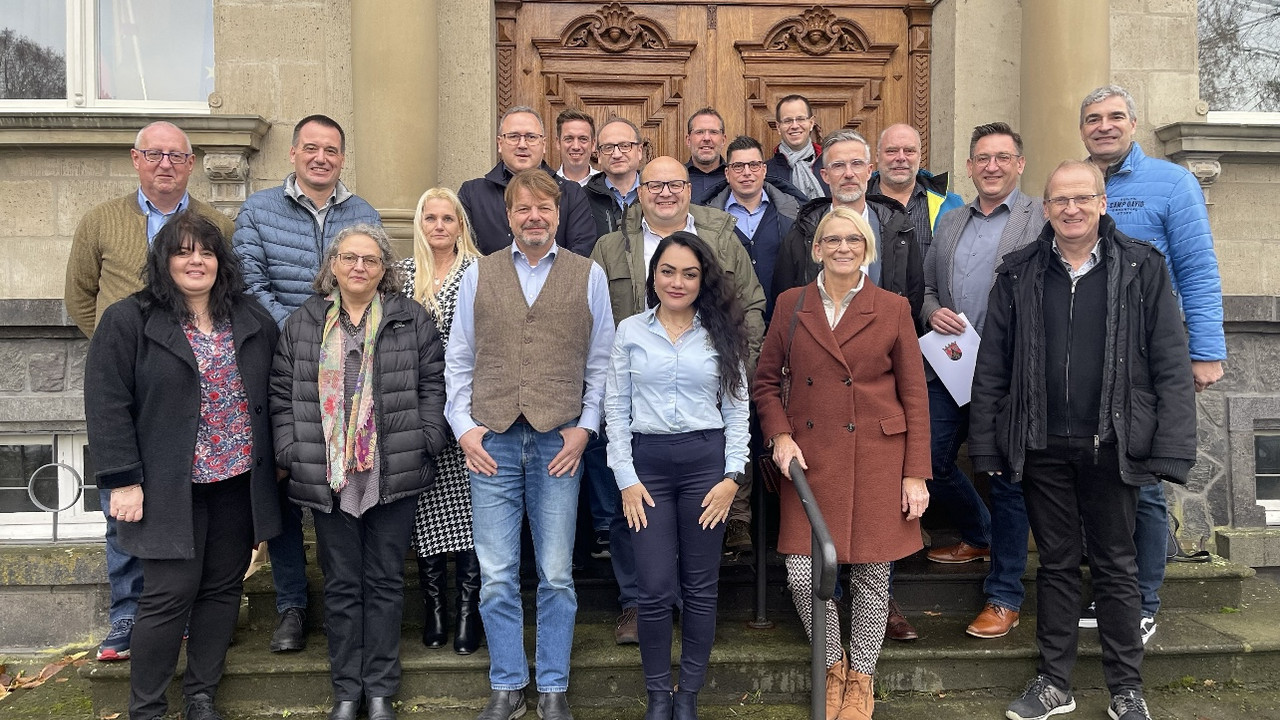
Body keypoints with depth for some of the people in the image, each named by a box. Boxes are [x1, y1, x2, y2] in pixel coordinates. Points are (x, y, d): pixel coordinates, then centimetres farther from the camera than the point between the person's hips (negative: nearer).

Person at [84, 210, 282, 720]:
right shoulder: (128, 321, -4)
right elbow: (107, 405, -8)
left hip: (239, 482, 4)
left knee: (223, 589, 10)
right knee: (169, 595, -2)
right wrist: (122, 480, -12)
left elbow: (270, 394, 14)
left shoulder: (252, 320, 8)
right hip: (170, 487, -4)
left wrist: (273, 461, 10)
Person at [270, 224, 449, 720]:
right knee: (341, 584, 10)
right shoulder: (303, 324, 8)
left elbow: (433, 384, 3)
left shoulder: (412, 320, 4)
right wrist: (291, 452, -2)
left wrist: (427, 442, -6)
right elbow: (283, 394, 7)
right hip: (328, 476, 1)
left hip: (394, 475, -1)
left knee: (385, 581, 8)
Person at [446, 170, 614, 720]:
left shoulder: (588, 276, 7)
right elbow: (458, 360, 10)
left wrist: (585, 427, -2)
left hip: (559, 444, -1)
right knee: (496, 577, 5)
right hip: (491, 444, 1)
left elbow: (601, 362, 7)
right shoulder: (478, 275, 10)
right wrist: (463, 426, 1)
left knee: (556, 575, 7)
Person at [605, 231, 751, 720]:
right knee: (656, 589, -1)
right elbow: (616, 408, 3)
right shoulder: (630, 331, 4)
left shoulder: (720, 333, 6)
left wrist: (733, 475, -3)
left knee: (700, 587, 7)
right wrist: (625, 478, -4)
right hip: (647, 463, 0)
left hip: (706, 460, 1)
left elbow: (737, 409, 5)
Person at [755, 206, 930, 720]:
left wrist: (915, 474, -1)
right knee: (803, 575, -4)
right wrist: (780, 435, -5)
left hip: (876, 457, -1)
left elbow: (914, 396, 3)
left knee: (871, 573, 6)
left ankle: (861, 678, 30)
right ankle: (834, 666, 24)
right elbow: (766, 382, 11)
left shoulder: (892, 309, 2)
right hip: (810, 456, 1)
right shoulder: (791, 305, 6)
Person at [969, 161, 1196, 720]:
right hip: (1041, 447, 2)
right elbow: (992, 366, 5)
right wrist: (985, 445, 0)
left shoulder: (1141, 268, 0)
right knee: (1056, 564, 13)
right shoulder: (1019, 274, 5)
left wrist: (1171, 448, -9)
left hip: (1111, 445, -1)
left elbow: (1171, 365, -2)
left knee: (1115, 567, 11)